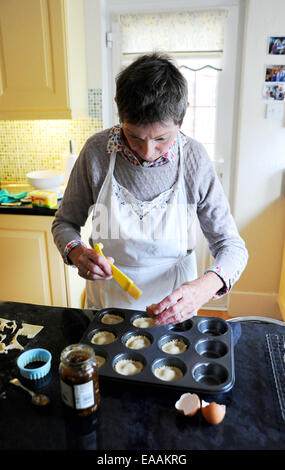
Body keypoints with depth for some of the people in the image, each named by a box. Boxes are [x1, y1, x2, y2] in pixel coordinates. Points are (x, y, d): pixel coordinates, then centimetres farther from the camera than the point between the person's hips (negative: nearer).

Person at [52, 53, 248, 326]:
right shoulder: (97, 150, -18)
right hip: (107, 301, 1)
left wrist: (205, 287, -35)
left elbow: (231, 246, -15)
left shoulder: (194, 158, -20)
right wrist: (77, 252, -27)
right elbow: (65, 222, -5)